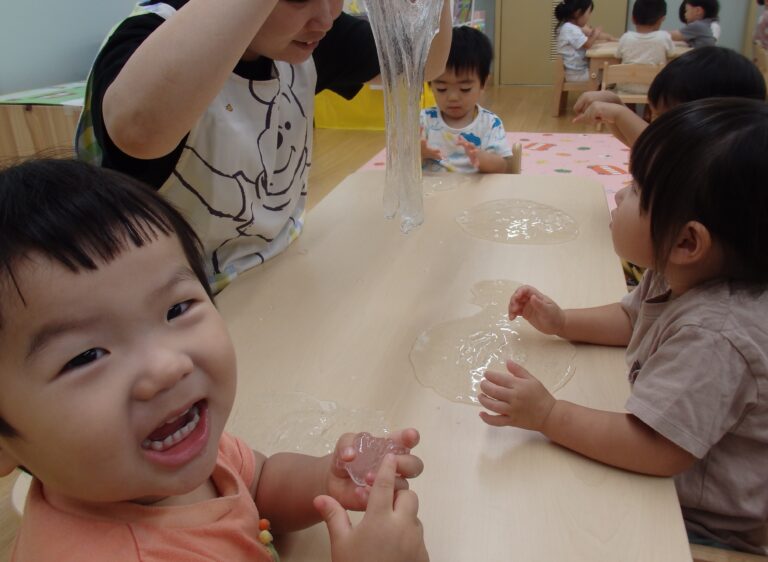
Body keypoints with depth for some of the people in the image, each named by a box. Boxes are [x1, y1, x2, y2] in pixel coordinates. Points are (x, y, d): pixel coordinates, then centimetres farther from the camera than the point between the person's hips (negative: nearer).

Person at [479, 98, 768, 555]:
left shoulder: (713, 337, -37)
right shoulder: (678, 277, -9)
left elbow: (657, 450, -37)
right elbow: (633, 319, 11)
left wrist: (548, 415, -34)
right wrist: (562, 323, -3)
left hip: (700, 524, -7)